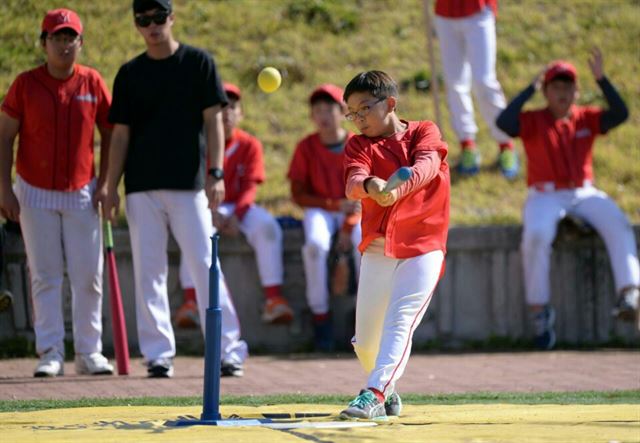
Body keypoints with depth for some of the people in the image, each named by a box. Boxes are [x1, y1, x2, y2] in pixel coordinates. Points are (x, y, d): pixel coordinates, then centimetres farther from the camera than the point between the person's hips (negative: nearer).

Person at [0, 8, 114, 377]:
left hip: (82, 194, 1)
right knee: (45, 276, 0)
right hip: (36, 193, -1)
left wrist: (104, 184, -1)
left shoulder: (93, 83, 0)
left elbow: (110, 135, 7)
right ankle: (51, 353, 2)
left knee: (89, 276, 1)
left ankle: (89, 352, 9)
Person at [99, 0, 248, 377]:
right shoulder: (130, 73, 11)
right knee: (148, 271, 1)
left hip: (189, 183, -3)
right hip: (142, 188, 3)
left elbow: (213, 120, 1)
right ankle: (158, 353, 5)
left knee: (205, 266, -7)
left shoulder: (198, 62, 4)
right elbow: (121, 133, 11)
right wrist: (111, 186, 4)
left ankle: (229, 350, -5)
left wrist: (216, 173, -9)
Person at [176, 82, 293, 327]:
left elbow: (250, 187, -3)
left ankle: (274, 298, -28)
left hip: (239, 207, 2)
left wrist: (236, 215, -20)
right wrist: (211, 213, -23)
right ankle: (190, 301, -38)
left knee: (267, 225, -28)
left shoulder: (249, 145, 4)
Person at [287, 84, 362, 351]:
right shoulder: (306, 147, 0)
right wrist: (335, 205, -14)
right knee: (316, 244, -34)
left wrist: (348, 226, -17)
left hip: (352, 212, 0)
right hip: (319, 209, 0)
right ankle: (320, 316, -24)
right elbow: (298, 195, -2)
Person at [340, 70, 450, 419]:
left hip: (423, 246, -3)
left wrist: (398, 188, -40)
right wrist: (370, 185, -40)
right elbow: (352, 183, -14)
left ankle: (374, 394, -25)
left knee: (399, 322, -18)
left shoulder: (424, 132, 2)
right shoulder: (358, 145, 7)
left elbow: (427, 165, -20)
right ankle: (388, 391, 28)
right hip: (377, 247, 3)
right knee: (365, 338, 5)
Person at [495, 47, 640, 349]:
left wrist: (601, 79, -13)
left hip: (585, 194, 3)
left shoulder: (587, 119, 10)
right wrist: (531, 89, -15)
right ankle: (539, 311, -20)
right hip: (545, 197, -2)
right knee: (536, 236, -33)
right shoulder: (533, 121, 1)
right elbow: (504, 123, -18)